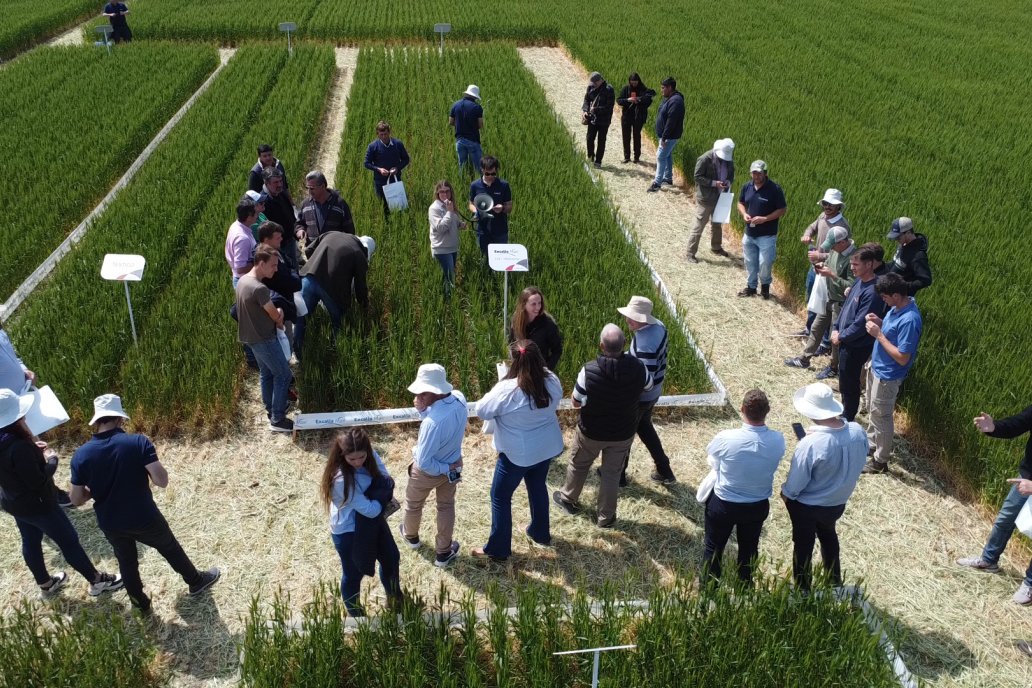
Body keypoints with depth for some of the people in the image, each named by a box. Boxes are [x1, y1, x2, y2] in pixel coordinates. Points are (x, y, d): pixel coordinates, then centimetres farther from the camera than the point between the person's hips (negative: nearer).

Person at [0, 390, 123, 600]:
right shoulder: (18, 447, -35)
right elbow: (38, 482, -29)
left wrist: (32, 450, 1)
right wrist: (51, 459, -16)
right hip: (37, 504, -9)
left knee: (30, 542, 25)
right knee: (69, 541, 7)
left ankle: (45, 584, 45)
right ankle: (97, 581, 23)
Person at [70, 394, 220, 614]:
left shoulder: (80, 455, -13)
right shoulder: (138, 442, -21)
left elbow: (77, 498, -7)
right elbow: (162, 480, -25)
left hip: (111, 525, 2)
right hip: (144, 519, -2)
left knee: (127, 562, 27)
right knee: (170, 548, 24)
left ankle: (141, 604, 46)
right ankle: (196, 581, 46)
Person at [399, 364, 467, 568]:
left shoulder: (433, 422, -42)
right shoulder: (459, 398, -22)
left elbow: (424, 462, -33)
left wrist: (444, 470, -15)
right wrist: (422, 409, -21)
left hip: (429, 471, -5)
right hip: (454, 463, 5)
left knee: (413, 504, 26)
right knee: (446, 506, 25)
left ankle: (411, 536, 55)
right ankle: (443, 553, 40)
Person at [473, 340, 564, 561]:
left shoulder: (507, 389, -28)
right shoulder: (552, 381, -11)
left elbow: (482, 411, -16)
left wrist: (497, 390, -1)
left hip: (518, 453, -6)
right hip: (547, 448, 6)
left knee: (500, 497, 12)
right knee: (538, 487, 28)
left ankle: (498, 549, 21)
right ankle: (540, 533, 46)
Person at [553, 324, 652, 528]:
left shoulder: (589, 371, -29)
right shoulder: (638, 368, -21)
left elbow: (576, 403, -15)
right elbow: (648, 385, 4)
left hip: (591, 432, -1)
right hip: (623, 433, 2)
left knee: (578, 465, 25)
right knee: (612, 474, 21)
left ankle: (568, 499, 49)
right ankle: (606, 517, 36)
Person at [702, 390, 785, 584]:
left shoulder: (726, 438, -30)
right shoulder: (778, 441, -22)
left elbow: (710, 452, -6)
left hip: (723, 504, -2)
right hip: (758, 506, 3)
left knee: (714, 547, 22)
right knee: (749, 548, 27)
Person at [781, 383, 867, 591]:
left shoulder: (810, 444, -36)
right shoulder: (858, 432, -20)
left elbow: (795, 484, -22)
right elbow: (857, 466, -1)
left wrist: (785, 493, -3)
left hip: (807, 506, -5)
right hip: (838, 502, 5)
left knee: (803, 544, 21)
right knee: (828, 535, 33)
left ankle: (802, 588, 40)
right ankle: (834, 581, 53)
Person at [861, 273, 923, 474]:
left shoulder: (909, 320, -32)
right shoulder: (898, 307, -4)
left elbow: (902, 358, -29)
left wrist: (878, 334, -27)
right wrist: (880, 323, -6)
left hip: (887, 376, -9)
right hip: (877, 367, 9)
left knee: (881, 417, 7)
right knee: (873, 410, 26)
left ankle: (880, 460, 23)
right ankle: (871, 442, 46)